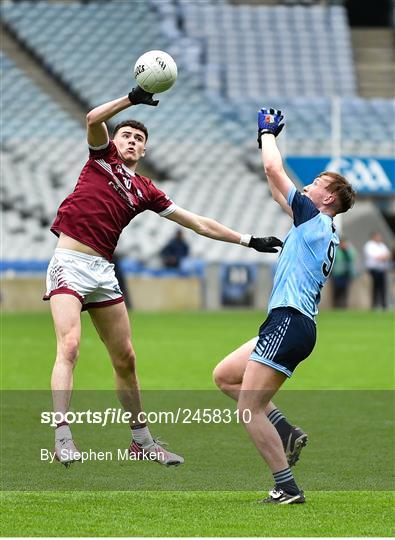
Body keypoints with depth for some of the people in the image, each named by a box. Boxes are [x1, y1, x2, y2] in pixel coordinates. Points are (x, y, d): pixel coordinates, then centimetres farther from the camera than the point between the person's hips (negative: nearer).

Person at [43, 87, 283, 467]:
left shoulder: (144, 190, 16)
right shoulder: (102, 158, 8)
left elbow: (199, 224, 18)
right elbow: (93, 119, -13)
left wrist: (248, 240, 15)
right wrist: (133, 99, -18)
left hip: (103, 271, 6)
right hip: (70, 264, -6)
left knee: (125, 359, 10)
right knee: (69, 347, -22)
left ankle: (141, 441, 22)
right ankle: (62, 437, -26)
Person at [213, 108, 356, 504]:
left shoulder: (315, 218, -7)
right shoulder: (318, 227, 19)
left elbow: (274, 169, -7)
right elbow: (279, 191, 29)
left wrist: (268, 133, 9)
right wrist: (267, 139, 30)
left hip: (289, 323, -10)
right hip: (289, 325, 10)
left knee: (249, 410, -10)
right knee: (224, 376, 16)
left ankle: (287, 488, -8)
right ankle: (286, 432, 9)